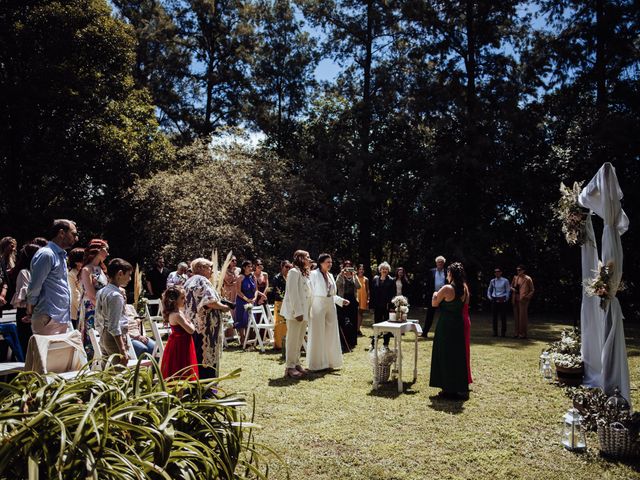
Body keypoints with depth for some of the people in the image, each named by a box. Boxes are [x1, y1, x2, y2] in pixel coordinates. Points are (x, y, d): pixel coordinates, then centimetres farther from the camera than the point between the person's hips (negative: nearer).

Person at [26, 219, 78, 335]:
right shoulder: (46, 254, -11)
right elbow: (34, 288, -11)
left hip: (62, 320, 9)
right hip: (48, 321, -9)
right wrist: (30, 314, -4)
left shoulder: (60, 255, 18)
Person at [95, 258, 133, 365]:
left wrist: (103, 337, 23)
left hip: (103, 337, 9)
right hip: (115, 337, -9)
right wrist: (123, 351, -20)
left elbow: (98, 322, 15)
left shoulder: (101, 292, 10)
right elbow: (114, 327, -20)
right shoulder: (116, 295, -17)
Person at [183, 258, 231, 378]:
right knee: (206, 354, -1)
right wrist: (224, 307, -7)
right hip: (204, 326, -9)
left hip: (192, 325, 9)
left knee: (195, 356, 14)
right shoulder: (202, 281, -12)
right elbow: (210, 302, -24)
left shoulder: (188, 282, 17)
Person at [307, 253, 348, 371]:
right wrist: (309, 309, -14)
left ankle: (329, 361, 18)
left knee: (330, 334, 9)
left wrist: (341, 301, 8)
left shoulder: (330, 275, 15)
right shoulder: (314, 274, -5)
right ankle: (318, 363, 6)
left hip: (330, 306, 7)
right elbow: (310, 292, -9)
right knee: (318, 335, -2)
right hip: (318, 305, -7)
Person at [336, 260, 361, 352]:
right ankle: (343, 343, 3)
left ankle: (351, 342, 18)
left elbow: (359, 287, -7)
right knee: (343, 322, -6)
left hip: (353, 301, 3)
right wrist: (341, 274, -24)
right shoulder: (340, 276, 2)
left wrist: (354, 276, -18)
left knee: (353, 322, 6)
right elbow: (336, 285, -17)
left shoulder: (354, 276, 10)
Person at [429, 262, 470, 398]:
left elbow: (434, 304, -8)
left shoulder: (446, 289, -17)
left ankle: (449, 389, 9)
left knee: (445, 356, 4)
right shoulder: (464, 289, 2)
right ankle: (460, 388, 23)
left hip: (445, 326, -6)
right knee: (458, 355, 15)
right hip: (459, 325, 6)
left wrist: (435, 295, 12)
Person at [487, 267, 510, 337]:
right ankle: (495, 332, 11)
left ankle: (503, 332, 8)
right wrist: (489, 297, 6)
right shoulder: (492, 281, 9)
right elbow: (489, 290, 19)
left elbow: (508, 291, 1)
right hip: (494, 300, 3)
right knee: (494, 317, 5)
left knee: (503, 317, -1)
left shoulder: (505, 281, -1)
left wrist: (505, 299, -7)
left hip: (502, 300, -3)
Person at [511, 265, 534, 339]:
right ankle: (517, 333, 13)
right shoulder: (515, 278, 11)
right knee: (516, 316, 6)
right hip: (515, 299, 5)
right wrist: (513, 289, -2)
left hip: (523, 300, -5)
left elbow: (532, 290, 0)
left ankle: (523, 334, 0)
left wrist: (527, 297, -14)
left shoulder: (528, 279, -4)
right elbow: (511, 286, 21)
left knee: (523, 316, -5)